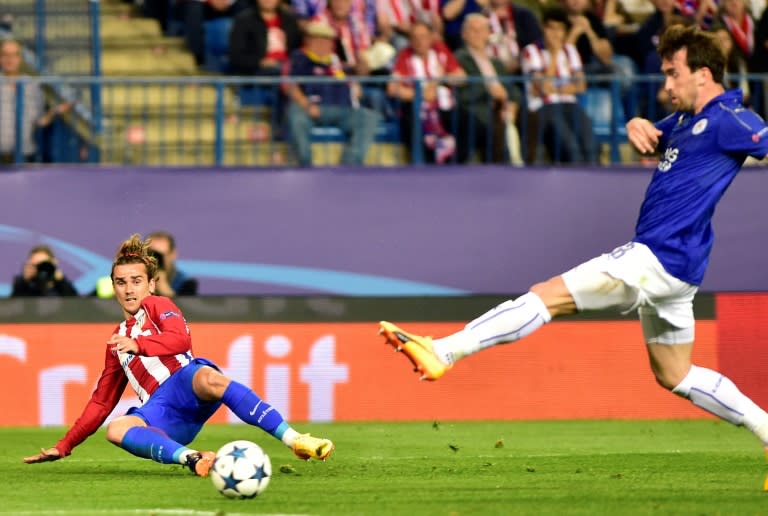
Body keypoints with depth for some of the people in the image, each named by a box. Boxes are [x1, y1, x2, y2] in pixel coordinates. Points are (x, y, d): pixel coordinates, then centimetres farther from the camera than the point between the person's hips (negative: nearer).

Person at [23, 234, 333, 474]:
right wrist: (64, 447, 36)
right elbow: (101, 403, 38)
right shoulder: (117, 341, 34)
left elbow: (180, 338, -4)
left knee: (207, 378, -43)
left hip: (185, 382, -4)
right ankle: (191, 459, -54)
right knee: (116, 429, -31)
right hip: (159, 411, 4)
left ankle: (296, 441, -46)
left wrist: (138, 345, -16)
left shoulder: (158, 306, 18)